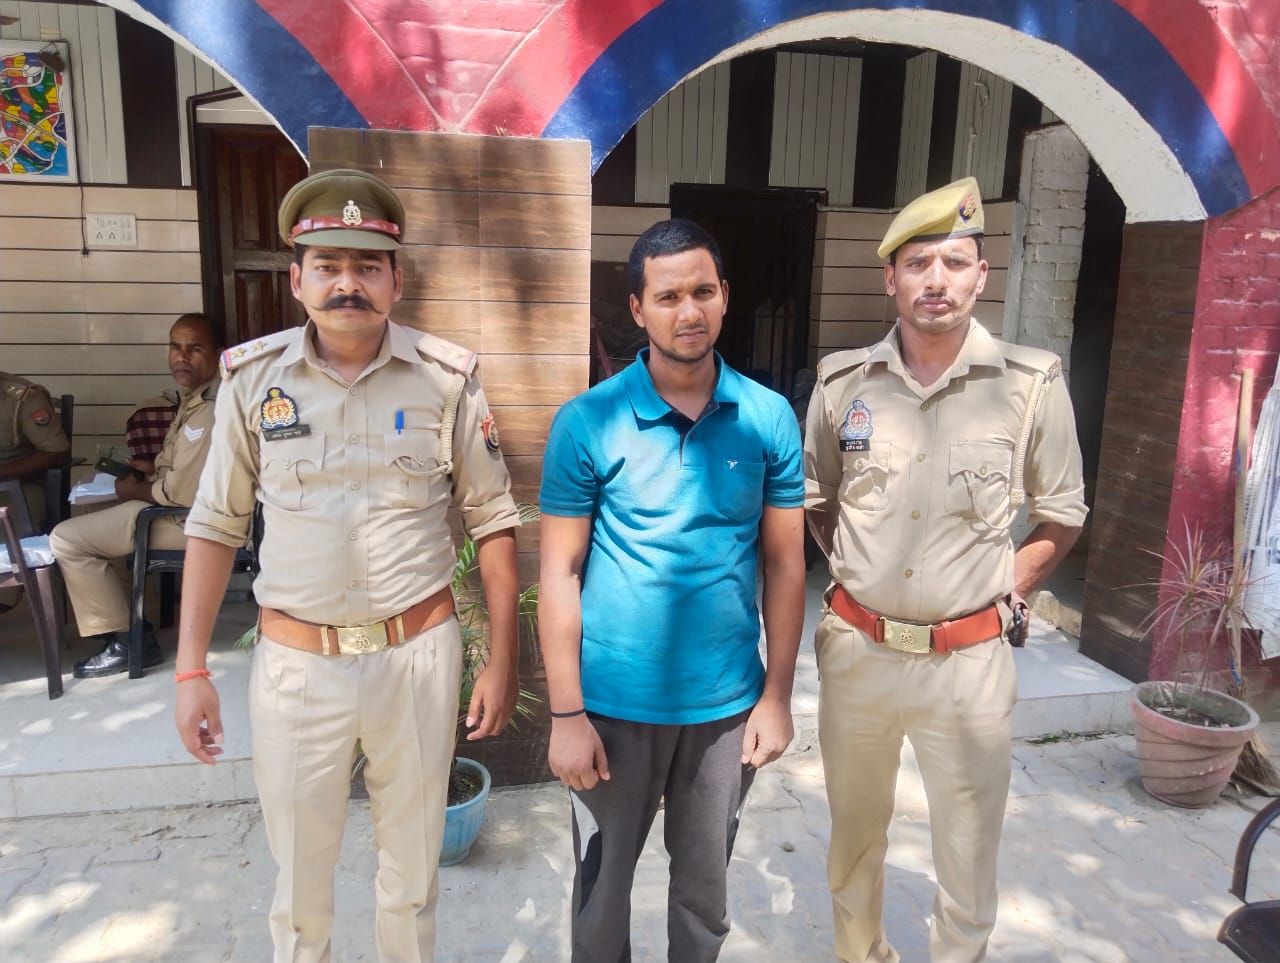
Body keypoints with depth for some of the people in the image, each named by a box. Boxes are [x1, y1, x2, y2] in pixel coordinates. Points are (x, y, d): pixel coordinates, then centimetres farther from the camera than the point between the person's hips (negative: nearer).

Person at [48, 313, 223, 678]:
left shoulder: (210, 410, -25)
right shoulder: (195, 395, 10)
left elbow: (184, 492, -28)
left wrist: (134, 491, -9)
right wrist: (154, 467, 7)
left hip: (188, 520, -11)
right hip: (179, 508, 11)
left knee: (65, 540, -10)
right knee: (85, 514, 27)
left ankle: (125, 641, -3)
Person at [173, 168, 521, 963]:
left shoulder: (448, 376, -6)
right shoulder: (251, 376, -3)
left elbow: (493, 522, -1)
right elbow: (217, 527, 4)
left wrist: (503, 662, -2)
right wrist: (191, 668, 2)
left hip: (418, 654, -1)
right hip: (294, 663, 1)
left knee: (412, 868, 18)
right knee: (299, 875, 18)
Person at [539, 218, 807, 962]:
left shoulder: (770, 418, -5)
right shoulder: (587, 423, -11)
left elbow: (785, 565, 1)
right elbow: (560, 574, -8)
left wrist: (777, 696, -1)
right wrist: (566, 714, -9)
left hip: (727, 702, 2)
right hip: (617, 702, -1)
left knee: (706, 883, 22)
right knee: (603, 881, 19)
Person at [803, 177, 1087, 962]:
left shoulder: (1032, 384, -8)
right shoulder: (844, 381, -2)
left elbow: (1062, 517, 5)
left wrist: (1004, 593, -2)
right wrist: (857, 577, 5)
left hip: (969, 660, -2)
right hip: (857, 649, 3)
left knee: (969, 861, 12)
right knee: (854, 839, 22)